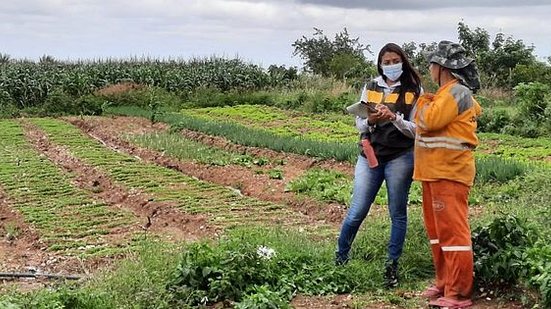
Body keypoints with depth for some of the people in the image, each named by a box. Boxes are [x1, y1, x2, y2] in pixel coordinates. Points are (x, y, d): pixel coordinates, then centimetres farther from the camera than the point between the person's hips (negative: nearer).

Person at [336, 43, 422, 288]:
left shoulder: (414, 91, 0)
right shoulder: (370, 88, 8)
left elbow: (416, 130, -5)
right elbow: (359, 126, 7)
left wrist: (394, 118, -21)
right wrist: (370, 121, -15)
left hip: (400, 157, -2)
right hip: (370, 156, 2)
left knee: (398, 213, 4)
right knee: (357, 212, 1)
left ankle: (392, 266, 13)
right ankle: (340, 258, 19)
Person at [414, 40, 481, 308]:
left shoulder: (457, 92, -14)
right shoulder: (449, 93, 18)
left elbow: (430, 120, -21)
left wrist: (423, 102, -3)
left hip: (449, 173, -11)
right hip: (434, 171, 11)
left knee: (452, 231, -9)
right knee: (437, 230, 17)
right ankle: (445, 283, 27)